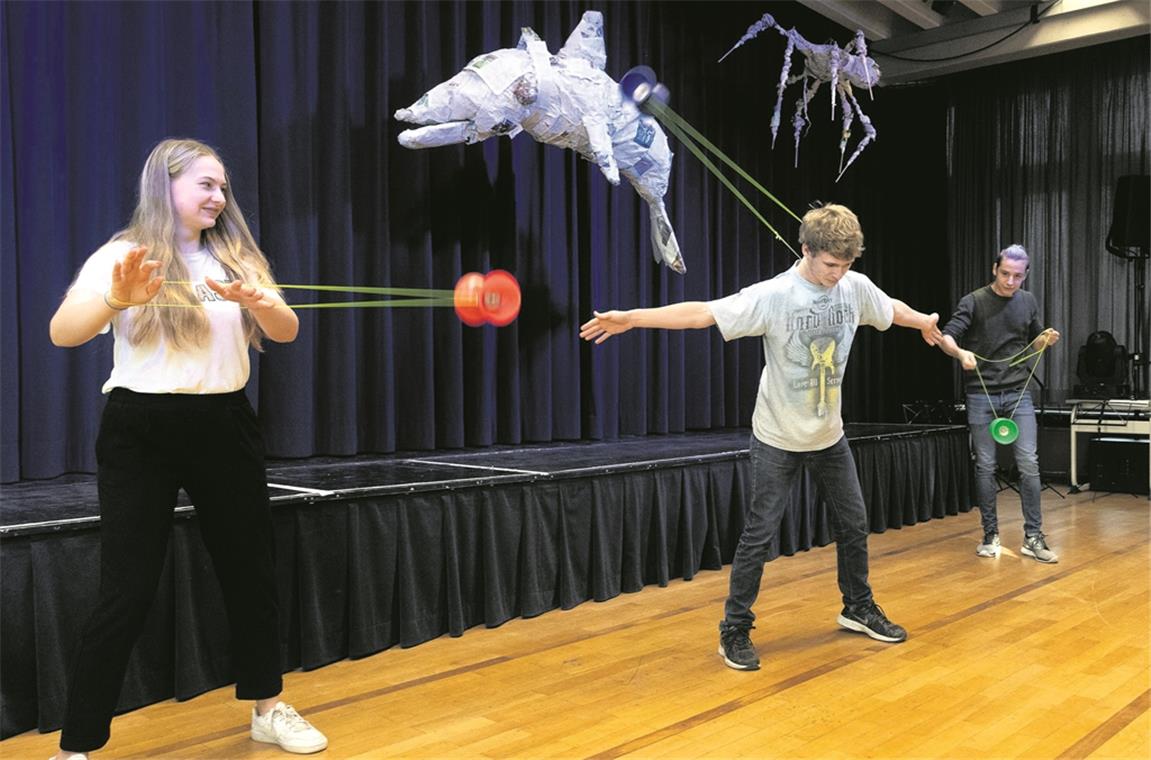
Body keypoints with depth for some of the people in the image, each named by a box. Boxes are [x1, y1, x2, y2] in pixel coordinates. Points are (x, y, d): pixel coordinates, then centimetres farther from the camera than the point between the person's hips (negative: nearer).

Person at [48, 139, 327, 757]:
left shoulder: (236, 258, 9)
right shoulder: (123, 254, -5)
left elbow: (286, 330, 0)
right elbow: (63, 333, -18)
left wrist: (255, 302, -22)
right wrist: (117, 299, -38)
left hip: (225, 426, 5)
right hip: (142, 432, -5)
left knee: (251, 570, 12)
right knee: (128, 591, -5)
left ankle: (267, 709, 29)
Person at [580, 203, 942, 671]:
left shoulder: (856, 287, -6)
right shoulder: (772, 296, -22)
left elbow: (892, 309, 17)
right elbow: (702, 312, -29)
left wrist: (924, 322, 37)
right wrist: (632, 318, -38)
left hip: (830, 437, 5)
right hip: (778, 439, -5)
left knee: (853, 526, 16)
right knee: (759, 535, -1)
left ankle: (858, 608, 38)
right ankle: (735, 630, 12)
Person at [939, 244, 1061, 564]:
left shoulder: (1028, 301, 7)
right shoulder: (974, 301, -6)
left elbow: (1033, 343, 19)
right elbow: (946, 338, -14)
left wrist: (1046, 339, -4)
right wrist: (961, 353, -35)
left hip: (1018, 393, 3)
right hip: (981, 395, -3)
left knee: (1028, 463, -4)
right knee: (985, 467, 3)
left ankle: (1033, 537, 4)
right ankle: (990, 535, 14)